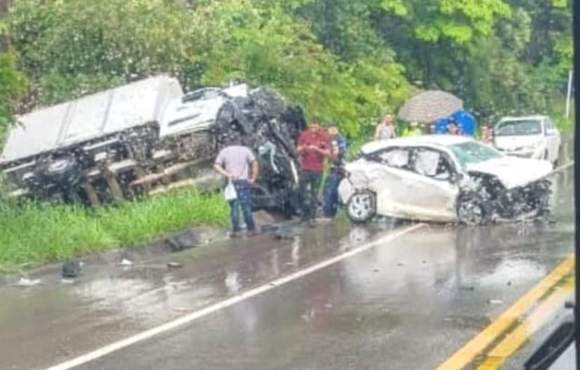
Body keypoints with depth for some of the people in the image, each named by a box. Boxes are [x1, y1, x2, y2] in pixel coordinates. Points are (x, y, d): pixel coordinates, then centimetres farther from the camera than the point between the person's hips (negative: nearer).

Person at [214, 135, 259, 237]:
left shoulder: (224, 151, 9)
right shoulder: (245, 150, 6)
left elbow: (216, 166, -3)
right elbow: (254, 164, -5)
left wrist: (226, 174, -8)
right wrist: (253, 178, -2)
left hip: (232, 182, 1)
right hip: (244, 181, -1)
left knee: (234, 207, 3)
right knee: (246, 206, 2)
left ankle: (236, 230, 1)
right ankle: (251, 229, 3)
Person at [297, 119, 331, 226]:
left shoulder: (324, 137, -1)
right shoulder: (304, 135, 2)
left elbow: (328, 153, -5)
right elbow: (299, 151, 4)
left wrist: (317, 149, -21)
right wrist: (303, 148, -19)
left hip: (318, 169, -1)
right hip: (305, 169, 1)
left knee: (315, 194, 3)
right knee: (304, 193, -1)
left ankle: (312, 217, 6)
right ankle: (305, 215, 10)